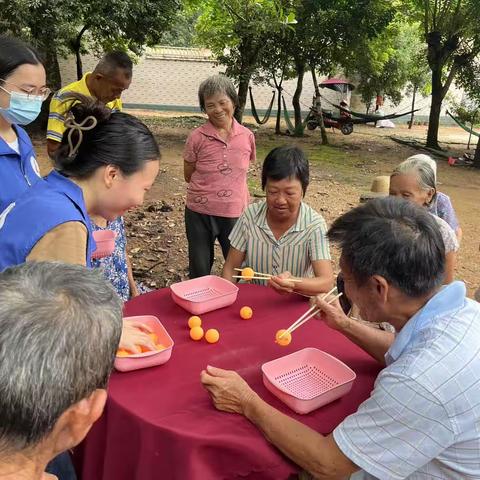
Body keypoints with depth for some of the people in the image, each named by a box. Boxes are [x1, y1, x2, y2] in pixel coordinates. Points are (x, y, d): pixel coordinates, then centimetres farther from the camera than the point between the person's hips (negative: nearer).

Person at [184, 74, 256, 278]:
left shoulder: (247, 137, -1)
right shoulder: (197, 137, -7)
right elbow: (188, 176, 2)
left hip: (235, 213, 1)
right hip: (199, 213, -1)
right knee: (199, 272, 14)